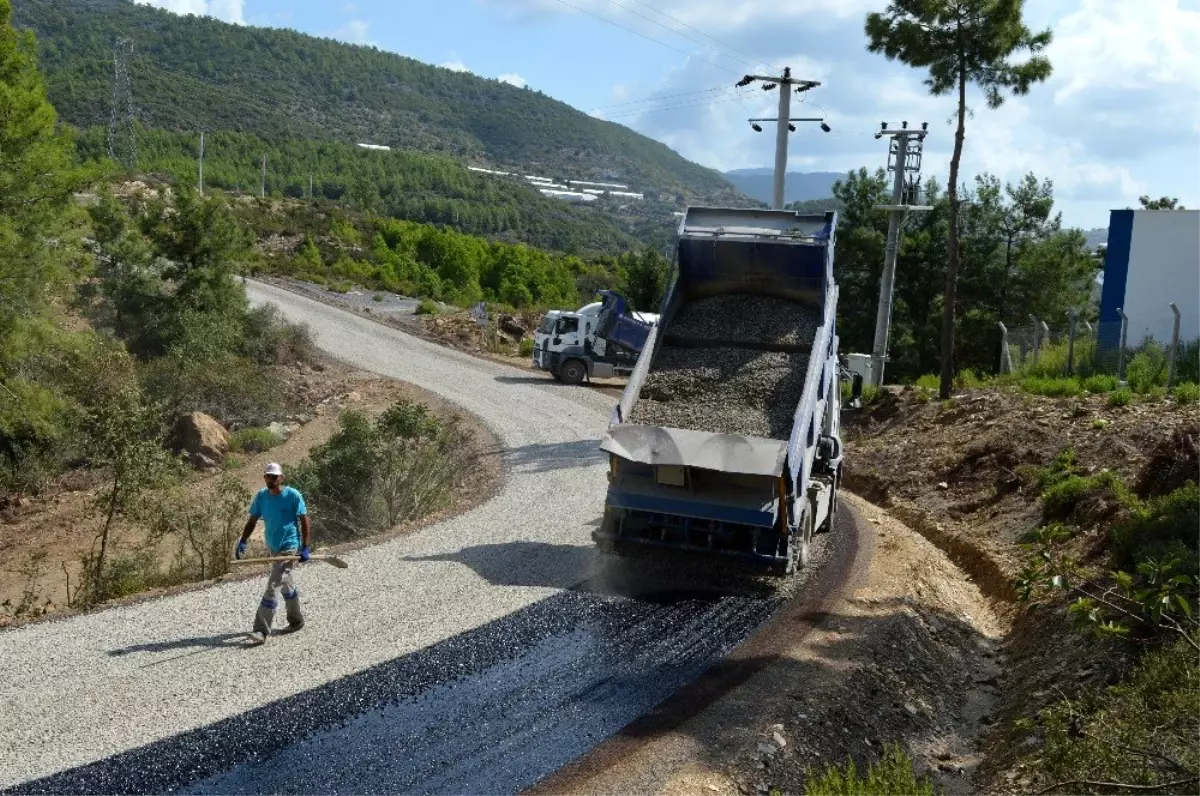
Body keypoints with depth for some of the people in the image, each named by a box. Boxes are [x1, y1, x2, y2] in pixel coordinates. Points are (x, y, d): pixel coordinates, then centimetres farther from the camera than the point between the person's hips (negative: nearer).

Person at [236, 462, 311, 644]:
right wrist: (243, 542, -10)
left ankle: (261, 630, -13)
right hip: (273, 547, 6)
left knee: (273, 586, -14)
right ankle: (296, 620, 37)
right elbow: (252, 521, 5)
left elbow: (304, 522, -9)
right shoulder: (261, 496, 2)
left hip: (289, 547, -6)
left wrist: (305, 548, -15)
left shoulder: (293, 495, -12)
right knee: (286, 584, 20)